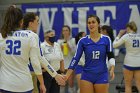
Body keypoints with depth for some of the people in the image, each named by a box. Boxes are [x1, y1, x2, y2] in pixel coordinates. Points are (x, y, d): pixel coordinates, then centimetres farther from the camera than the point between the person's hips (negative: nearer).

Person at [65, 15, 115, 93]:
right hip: (87, 76, 0)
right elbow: (76, 58, -1)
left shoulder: (106, 39, -1)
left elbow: (111, 56, 0)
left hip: (102, 76, 0)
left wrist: (112, 69, -19)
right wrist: (67, 75, -9)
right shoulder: (83, 41, 0)